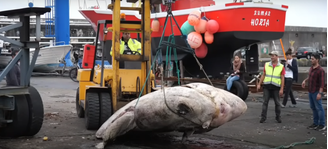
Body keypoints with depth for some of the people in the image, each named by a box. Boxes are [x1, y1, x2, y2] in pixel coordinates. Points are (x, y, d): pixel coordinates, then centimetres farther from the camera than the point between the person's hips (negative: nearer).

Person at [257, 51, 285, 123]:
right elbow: (263, 75, 12)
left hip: (276, 87, -1)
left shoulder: (281, 67, 2)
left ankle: (278, 117, 18)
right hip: (267, 86, 1)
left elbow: (282, 78, -1)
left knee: (277, 103, 5)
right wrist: (259, 84, 5)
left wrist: (281, 89, -7)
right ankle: (263, 117, 1)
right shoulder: (266, 65, 9)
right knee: (265, 102, -1)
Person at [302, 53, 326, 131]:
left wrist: (319, 93, -24)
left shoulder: (320, 70, -17)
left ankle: (322, 125, 5)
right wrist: (305, 80, 13)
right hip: (310, 92, 9)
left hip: (316, 92, -9)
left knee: (319, 108, -2)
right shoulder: (311, 68, 9)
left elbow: (322, 83, -20)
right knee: (313, 108, 14)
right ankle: (315, 123, 22)